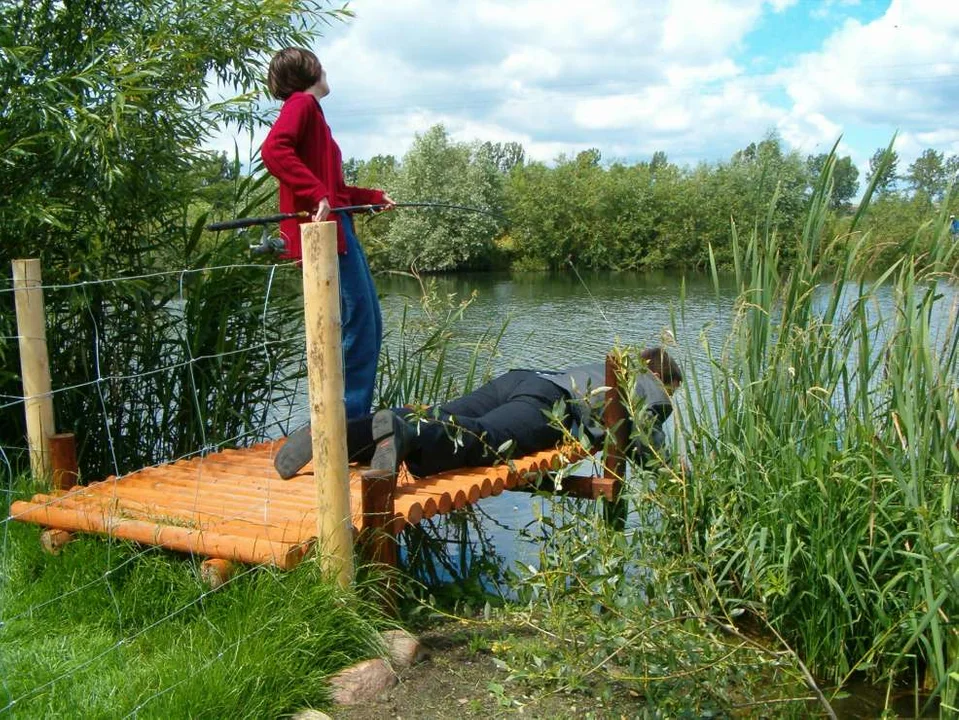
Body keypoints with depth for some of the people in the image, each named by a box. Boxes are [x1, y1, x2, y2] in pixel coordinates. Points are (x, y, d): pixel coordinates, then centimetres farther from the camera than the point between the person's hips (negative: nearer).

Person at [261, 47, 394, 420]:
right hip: (325, 232, -10)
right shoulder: (301, 103, -4)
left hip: (338, 230, 10)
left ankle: (356, 420, 19)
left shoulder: (310, 111, 23)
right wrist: (317, 196, -28)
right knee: (358, 326, -11)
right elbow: (273, 150, -23)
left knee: (369, 325, 13)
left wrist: (375, 197, 35)